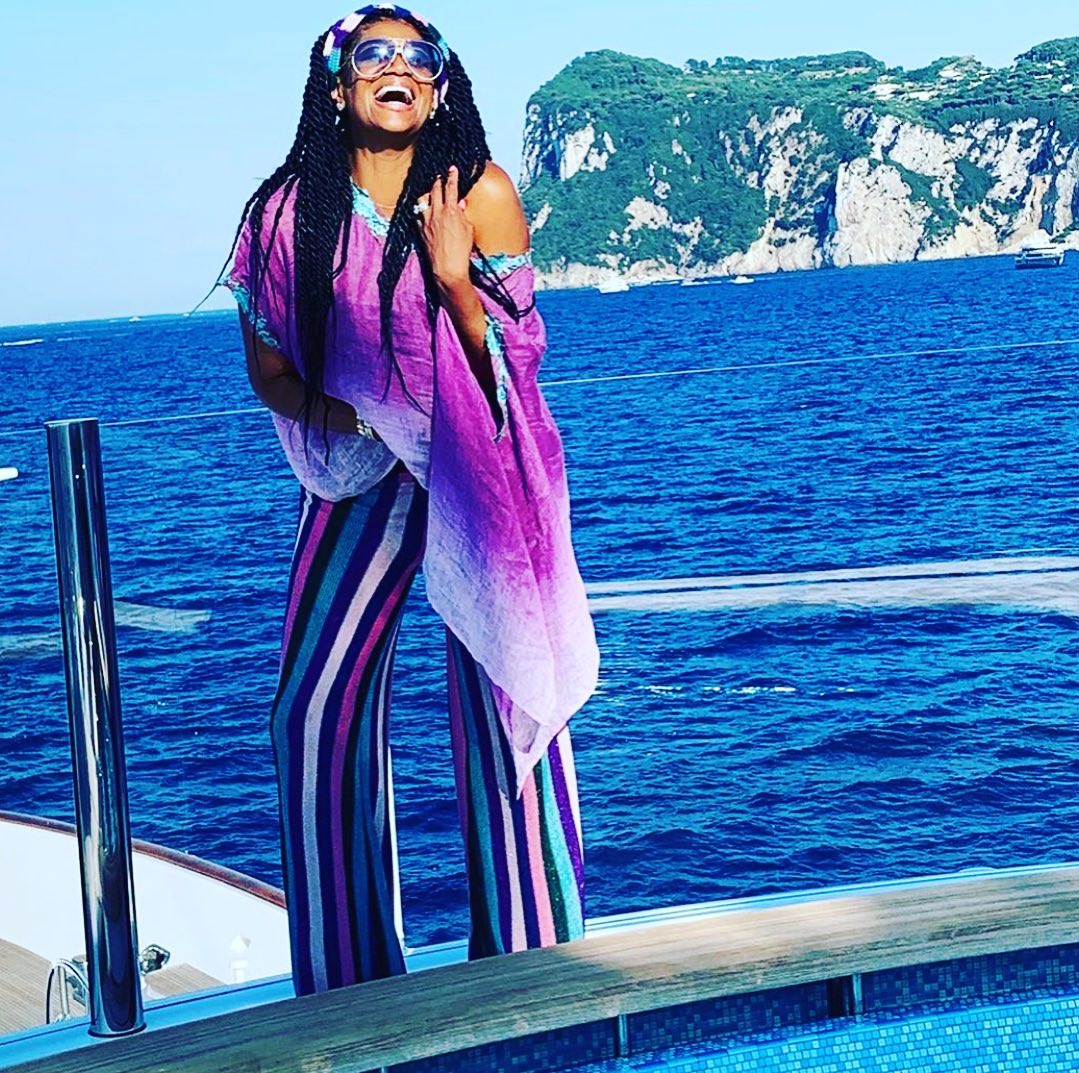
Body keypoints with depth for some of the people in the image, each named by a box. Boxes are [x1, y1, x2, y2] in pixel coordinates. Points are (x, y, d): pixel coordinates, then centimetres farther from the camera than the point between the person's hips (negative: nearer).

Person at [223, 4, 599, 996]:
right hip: (360, 479, 2)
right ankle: (346, 976, 13)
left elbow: (516, 363, -6)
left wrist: (454, 281, -21)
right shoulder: (292, 210, -2)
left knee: (504, 706, -5)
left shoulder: (480, 193, -7)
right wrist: (336, 414, -12)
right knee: (313, 709, -2)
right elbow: (268, 366, 5)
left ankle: (531, 960, 10)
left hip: (481, 482, -2)